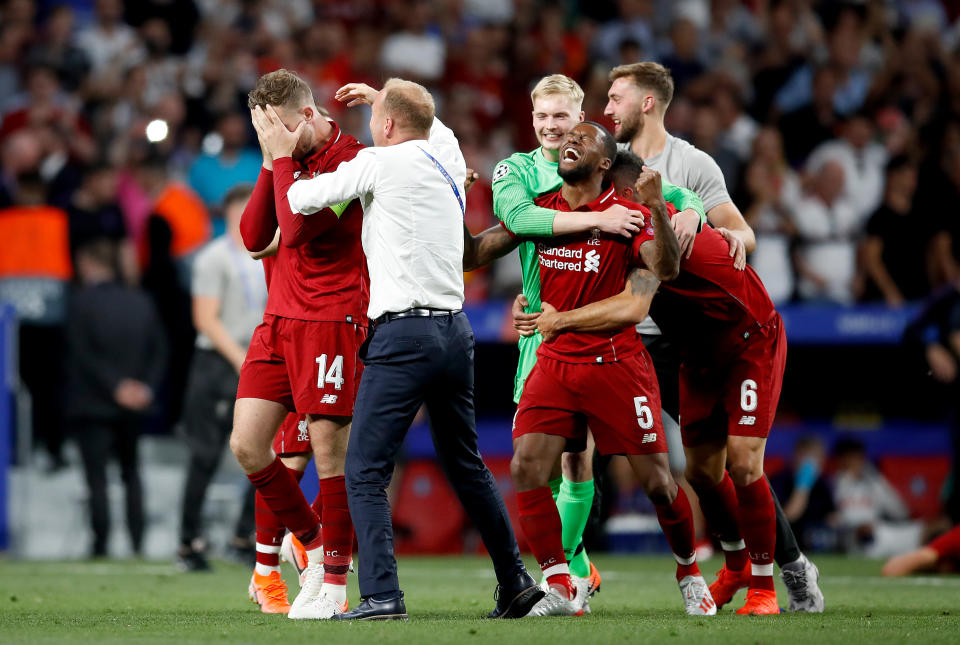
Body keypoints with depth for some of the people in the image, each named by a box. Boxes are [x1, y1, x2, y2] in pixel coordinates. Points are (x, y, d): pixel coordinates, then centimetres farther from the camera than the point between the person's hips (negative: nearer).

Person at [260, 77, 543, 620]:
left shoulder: (382, 163, -8)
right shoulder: (448, 162, 11)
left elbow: (298, 201, -2)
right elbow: (433, 126, 38)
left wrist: (281, 155, 14)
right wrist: (383, 96, 43)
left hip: (404, 335, -7)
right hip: (455, 330, 7)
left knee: (365, 473, -6)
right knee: (468, 467, 18)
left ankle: (382, 594, -17)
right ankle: (516, 583, 21)